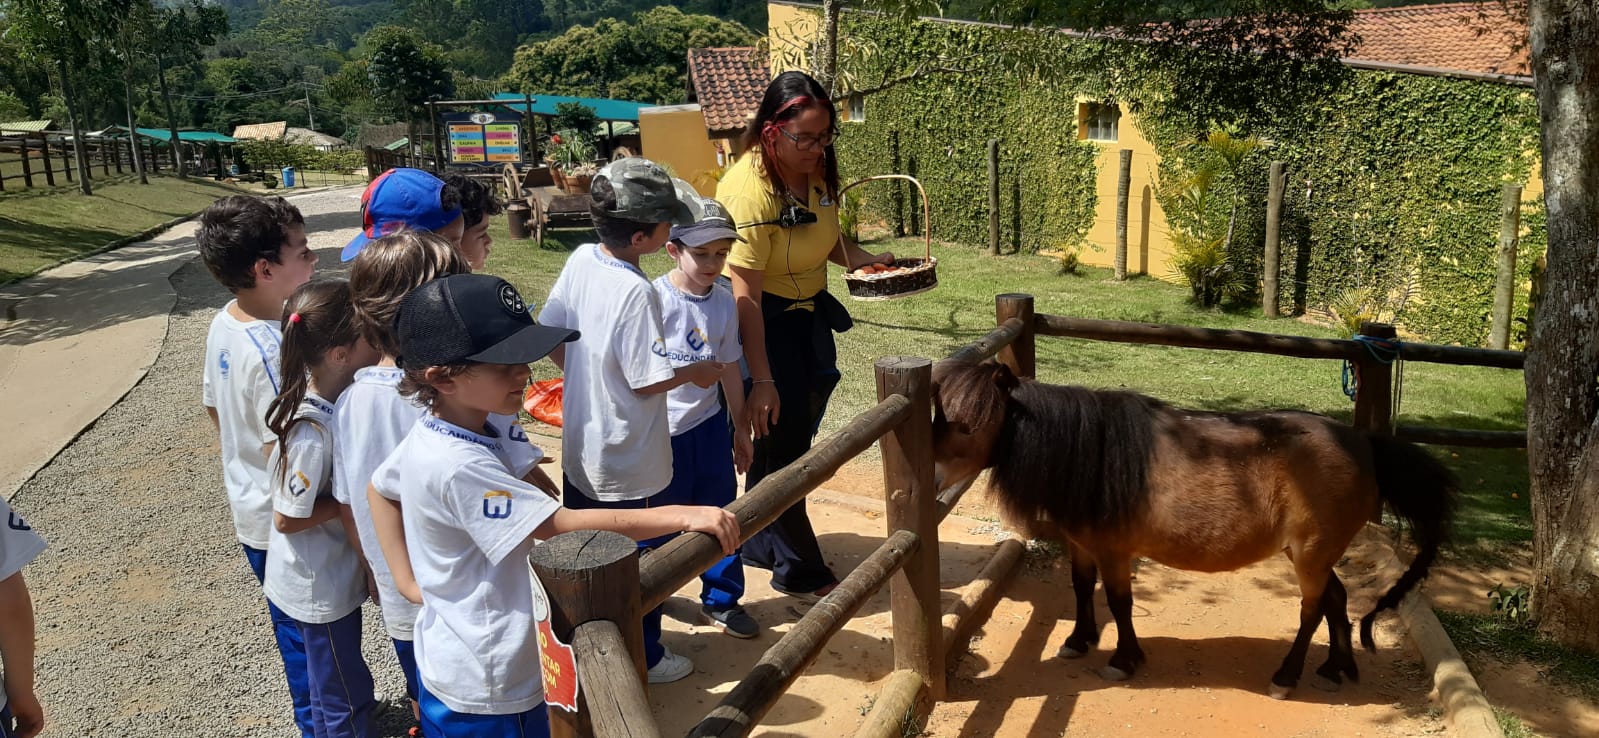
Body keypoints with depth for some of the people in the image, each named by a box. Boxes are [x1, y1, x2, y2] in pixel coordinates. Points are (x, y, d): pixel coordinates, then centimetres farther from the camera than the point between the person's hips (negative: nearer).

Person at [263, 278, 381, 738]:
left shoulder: (331, 394, -8)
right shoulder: (314, 432, -34)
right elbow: (286, 519, -24)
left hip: (330, 574, 8)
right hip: (320, 587, -8)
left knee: (336, 684, 29)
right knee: (344, 700, 13)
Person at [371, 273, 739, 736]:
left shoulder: (427, 438, -1)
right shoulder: (458, 468, -31)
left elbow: (379, 489, 17)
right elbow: (565, 526, -34)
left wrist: (410, 581, 12)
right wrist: (681, 516, -35)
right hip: (486, 692, -9)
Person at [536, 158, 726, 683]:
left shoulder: (580, 261, -6)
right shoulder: (636, 293, -28)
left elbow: (550, 334, 4)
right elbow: (648, 381, -23)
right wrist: (695, 372, -6)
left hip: (580, 443, 7)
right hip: (625, 459, -7)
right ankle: (644, 658, 29)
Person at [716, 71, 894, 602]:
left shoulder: (816, 173, -2)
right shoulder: (748, 189, -25)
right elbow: (745, 295, -27)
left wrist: (863, 259, -3)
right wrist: (762, 379, -28)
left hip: (809, 314, 8)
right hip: (764, 321, -8)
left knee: (798, 432, 16)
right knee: (781, 440, 0)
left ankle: (759, 542, 35)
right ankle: (799, 571, 15)